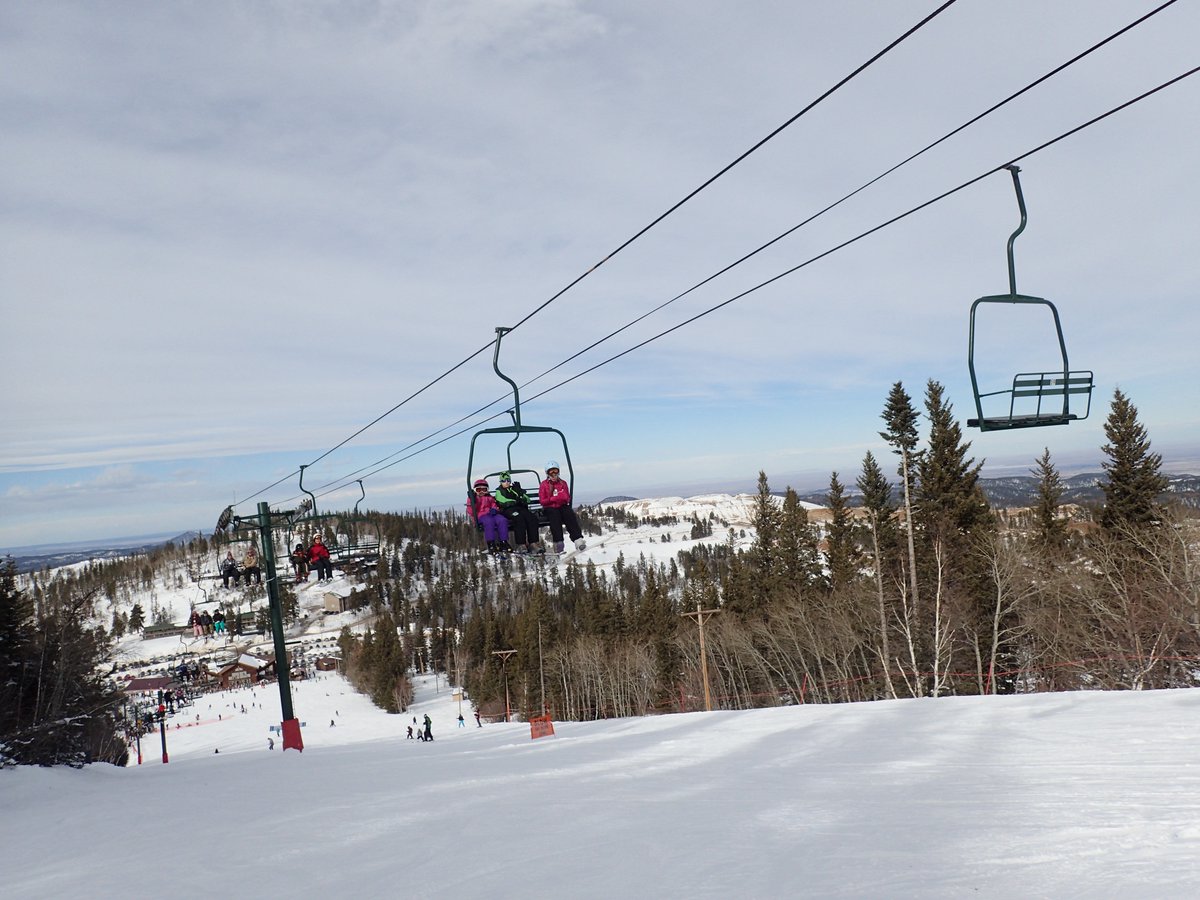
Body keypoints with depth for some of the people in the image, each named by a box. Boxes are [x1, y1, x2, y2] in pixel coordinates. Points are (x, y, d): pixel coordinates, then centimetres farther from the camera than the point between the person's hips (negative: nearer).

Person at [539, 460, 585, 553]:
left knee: (570, 514, -29)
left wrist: (564, 499, -8)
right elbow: (543, 501, 1)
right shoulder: (544, 485, 7)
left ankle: (578, 540, -41)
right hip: (550, 507, -3)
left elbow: (568, 497, 17)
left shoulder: (563, 483, 17)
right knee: (555, 516, -35)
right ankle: (558, 543, -46)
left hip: (563, 506, 3)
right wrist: (553, 499, -14)